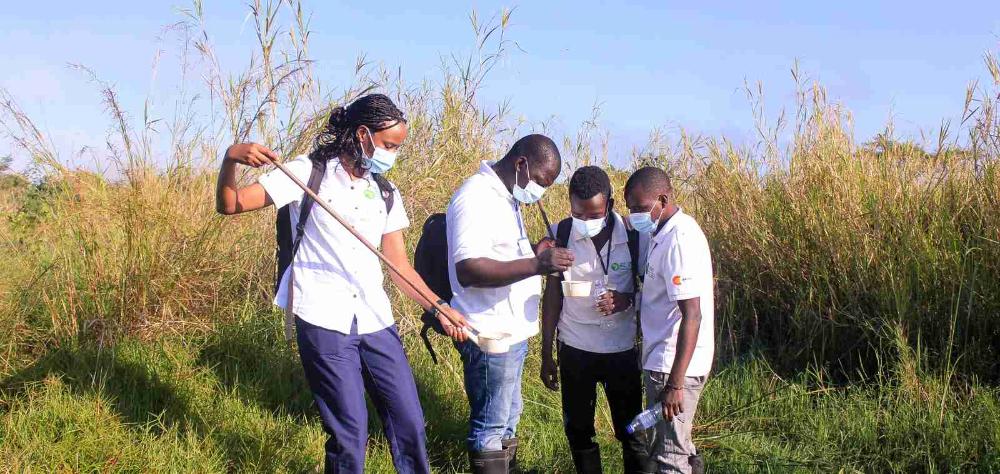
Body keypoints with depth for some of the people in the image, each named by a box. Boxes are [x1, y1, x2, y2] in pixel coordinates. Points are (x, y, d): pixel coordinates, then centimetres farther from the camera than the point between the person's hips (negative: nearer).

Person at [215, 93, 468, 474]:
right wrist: (231, 158, -26)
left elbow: (399, 266, 13)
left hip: (376, 322, 5)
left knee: (409, 422, 6)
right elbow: (229, 205, -6)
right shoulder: (309, 173, -3)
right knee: (350, 432, -5)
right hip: (325, 322, -5)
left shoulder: (386, 194, 12)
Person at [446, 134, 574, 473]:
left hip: (511, 332, 10)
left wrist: (533, 252, 6)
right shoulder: (476, 197, -19)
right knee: (491, 428, 0)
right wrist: (536, 265, -33)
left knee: (507, 420, 18)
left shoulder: (505, 197, 13)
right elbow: (468, 269, -29)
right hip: (491, 336, -10)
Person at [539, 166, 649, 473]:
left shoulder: (632, 235, -11)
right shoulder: (559, 235, -8)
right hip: (575, 349, 1)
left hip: (621, 349, -1)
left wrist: (626, 300, -22)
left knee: (630, 430, 8)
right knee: (578, 430, 12)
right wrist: (546, 354, 1)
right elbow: (552, 295, 0)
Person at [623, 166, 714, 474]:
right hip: (664, 360, 10)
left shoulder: (679, 240, -20)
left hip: (674, 365, -10)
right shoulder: (665, 232, 10)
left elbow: (692, 315, -24)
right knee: (675, 445, 20)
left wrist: (675, 383, -27)